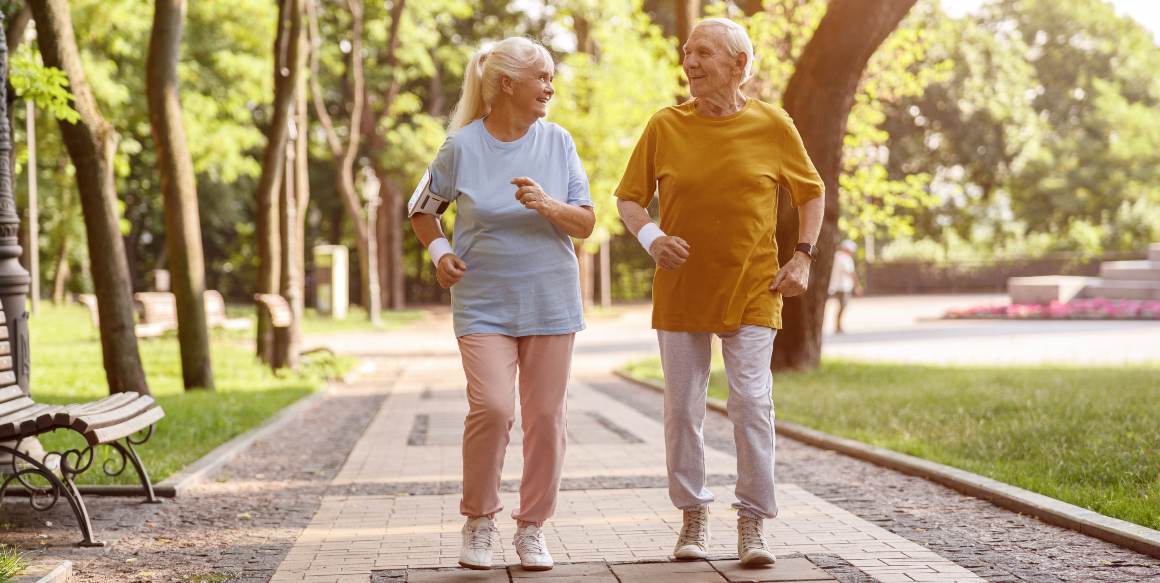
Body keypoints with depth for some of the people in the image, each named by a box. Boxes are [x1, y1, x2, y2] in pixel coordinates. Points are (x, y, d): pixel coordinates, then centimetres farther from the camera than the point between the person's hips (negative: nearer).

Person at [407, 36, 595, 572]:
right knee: (491, 407, -16)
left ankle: (532, 528, 17)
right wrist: (439, 252, -5)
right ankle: (478, 520, 4)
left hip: (551, 302, 3)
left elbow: (586, 223, 2)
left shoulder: (558, 142, 2)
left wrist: (547, 206, -17)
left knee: (545, 416, 3)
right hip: (484, 303, -2)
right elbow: (422, 209, 12)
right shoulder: (462, 146, -4)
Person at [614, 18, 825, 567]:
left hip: (751, 293, -1)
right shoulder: (665, 126, -1)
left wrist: (802, 257, -1)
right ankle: (693, 514, 21)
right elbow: (628, 198, 6)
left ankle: (754, 522, 4)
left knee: (752, 406, -6)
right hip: (679, 291, 2)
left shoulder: (773, 126, -2)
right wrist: (650, 236, -14)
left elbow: (811, 193, 11)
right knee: (682, 409, 6)